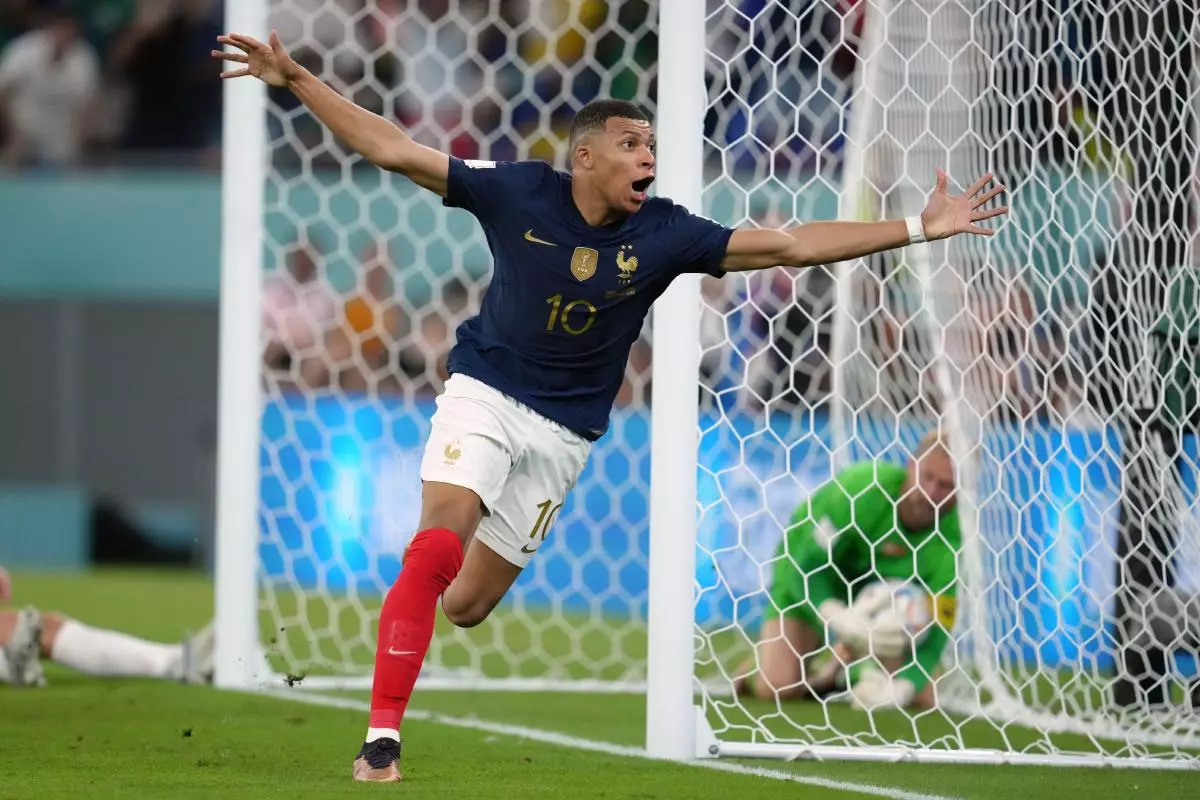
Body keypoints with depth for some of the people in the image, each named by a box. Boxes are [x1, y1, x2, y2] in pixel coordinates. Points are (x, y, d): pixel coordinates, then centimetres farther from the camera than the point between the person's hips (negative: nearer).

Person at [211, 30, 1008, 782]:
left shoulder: (664, 233, -10)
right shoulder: (517, 191, -13)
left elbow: (792, 245, -10)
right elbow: (395, 149, -11)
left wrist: (919, 228, -15)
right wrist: (296, 80, -18)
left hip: (565, 431, 3)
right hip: (486, 391, -3)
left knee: (467, 606, 1)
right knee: (438, 544, -23)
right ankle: (382, 737, -18)